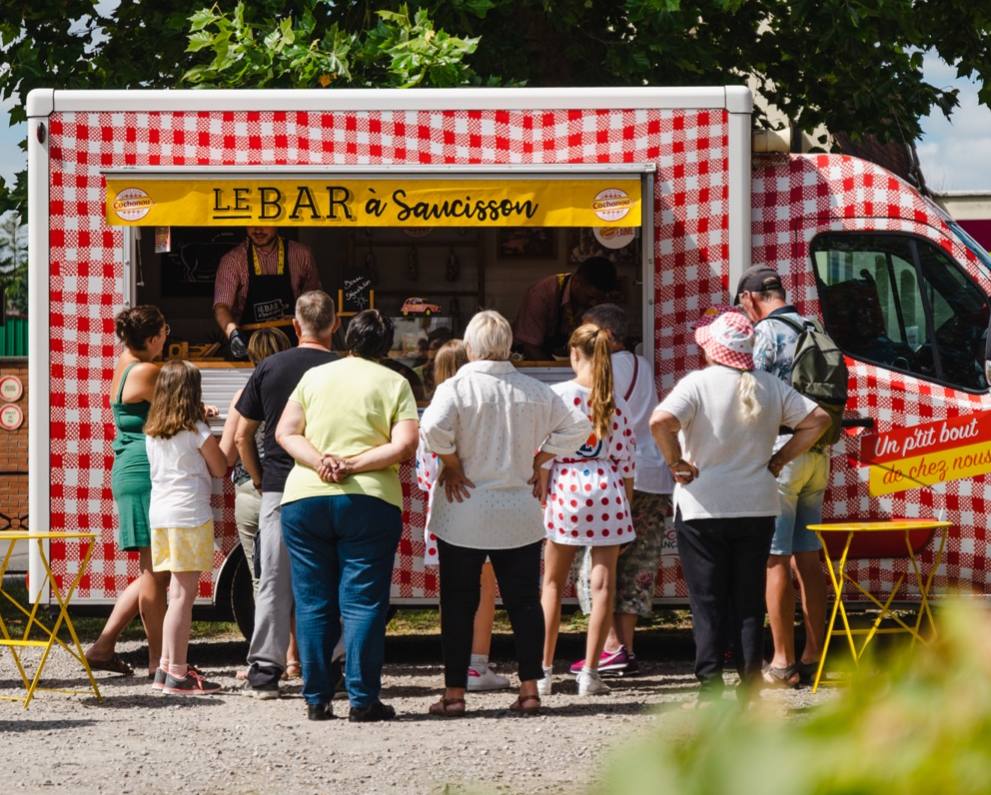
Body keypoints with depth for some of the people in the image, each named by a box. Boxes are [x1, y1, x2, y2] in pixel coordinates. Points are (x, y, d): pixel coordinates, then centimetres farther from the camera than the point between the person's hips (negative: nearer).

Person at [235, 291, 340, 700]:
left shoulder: (269, 368, 2)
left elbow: (242, 436, 7)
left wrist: (259, 478, 18)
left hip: (277, 487, 1)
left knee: (274, 582, 5)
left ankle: (264, 670, 3)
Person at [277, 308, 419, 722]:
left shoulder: (314, 377, 12)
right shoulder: (394, 384, 5)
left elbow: (285, 432, 4)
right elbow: (404, 446, -7)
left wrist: (320, 460, -8)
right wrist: (352, 466, -8)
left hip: (303, 499, 2)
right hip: (369, 501, -2)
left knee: (313, 603, 7)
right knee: (363, 602, 0)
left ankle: (316, 699, 7)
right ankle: (362, 700, -3)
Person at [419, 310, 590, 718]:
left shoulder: (456, 387, -9)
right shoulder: (535, 391, 3)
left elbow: (434, 428, -25)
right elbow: (577, 426, 7)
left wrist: (451, 466, -10)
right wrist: (538, 460, 9)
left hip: (463, 515, -3)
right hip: (519, 515, 3)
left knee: (458, 603, 4)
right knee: (524, 600, 8)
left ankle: (455, 691, 4)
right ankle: (529, 689, 6)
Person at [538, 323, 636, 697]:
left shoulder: (556, 395, -6)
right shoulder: (616, 402, 0)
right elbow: (625, 457, 3)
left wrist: (542, 497, 3)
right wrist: (625, 504, 12)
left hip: (564, 486, -1)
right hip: (606, 489, 1)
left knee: (553, 583, 12)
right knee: (603, 583, 4)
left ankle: (544, 669, 13)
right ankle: (590, 672, 0)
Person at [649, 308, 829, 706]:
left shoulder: (698, 383, -10)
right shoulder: (770, 386, 4)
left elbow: (661, 421, -25)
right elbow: (817, 419, 7)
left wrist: (677, 463, -12)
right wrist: (779, 459, 8)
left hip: (703, 508, -4)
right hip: (757, 506, 4)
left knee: (707, 601, 2)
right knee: (749, 600, 9)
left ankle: (710, 689, 0)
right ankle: (750, 686, 9)